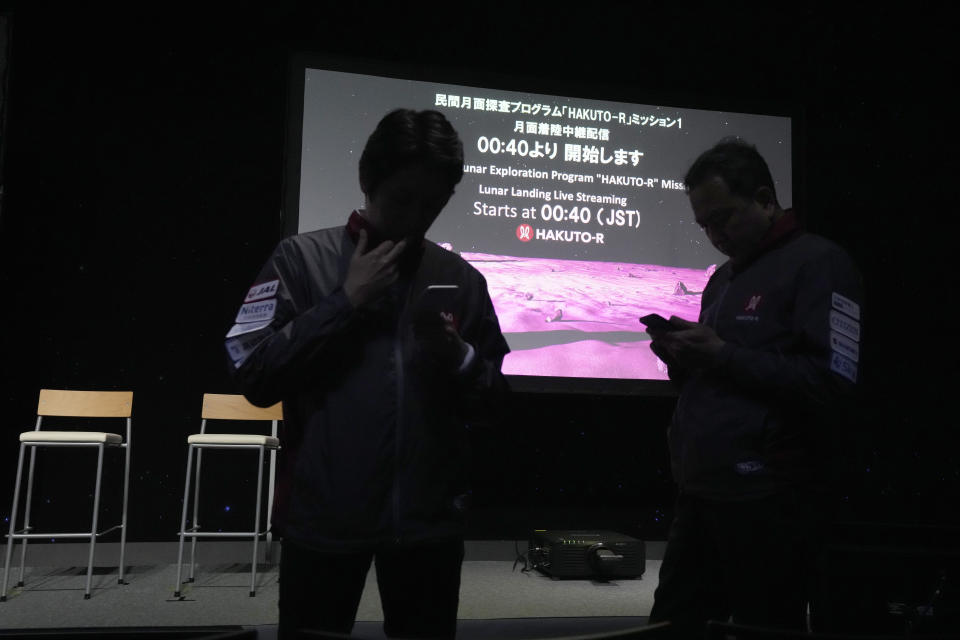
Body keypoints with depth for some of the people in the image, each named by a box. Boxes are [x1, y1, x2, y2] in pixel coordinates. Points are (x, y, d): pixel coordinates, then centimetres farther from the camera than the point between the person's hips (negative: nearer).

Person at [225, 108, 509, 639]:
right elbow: (255, 376, -11)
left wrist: (458, 357, -12)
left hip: (428, 519, 3)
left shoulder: (462, 279, 4)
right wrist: (345, 301, -14)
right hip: (324, 517, -2)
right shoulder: (302, 258, -3)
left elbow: (492, 394, 8)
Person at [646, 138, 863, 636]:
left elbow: (834, 382, -18)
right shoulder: (723, 277, 19)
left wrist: (724, 355, -17)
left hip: (766, 502, -8)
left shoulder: (817, 263, -7)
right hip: (699, 493, 8)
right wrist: (683, 359, 2)